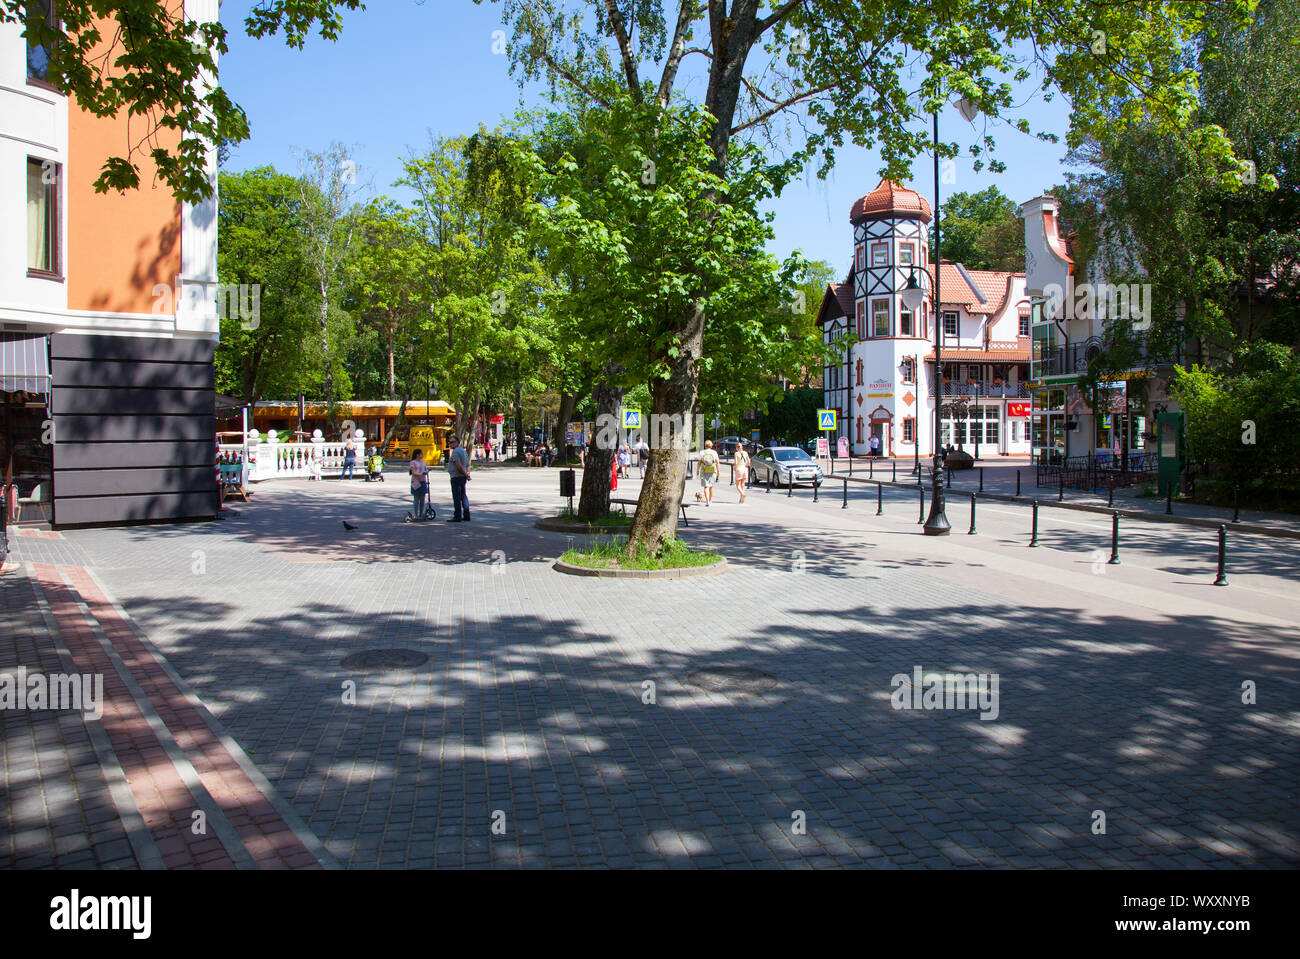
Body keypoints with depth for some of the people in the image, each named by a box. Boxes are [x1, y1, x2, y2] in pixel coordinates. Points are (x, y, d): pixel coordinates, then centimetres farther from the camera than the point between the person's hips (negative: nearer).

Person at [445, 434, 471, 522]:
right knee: (463, 496, 12)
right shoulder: (463, 451, 18)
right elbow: (467, 465, 19)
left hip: (456, 477, -10)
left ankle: (457, 516, -5)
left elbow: (458, 465, -21)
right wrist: (467, 473, 5)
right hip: (462, 477, 10)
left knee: (456, 497, -6)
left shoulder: (455, 451, -14)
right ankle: (466, 516, 14)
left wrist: (465, 474, -14)